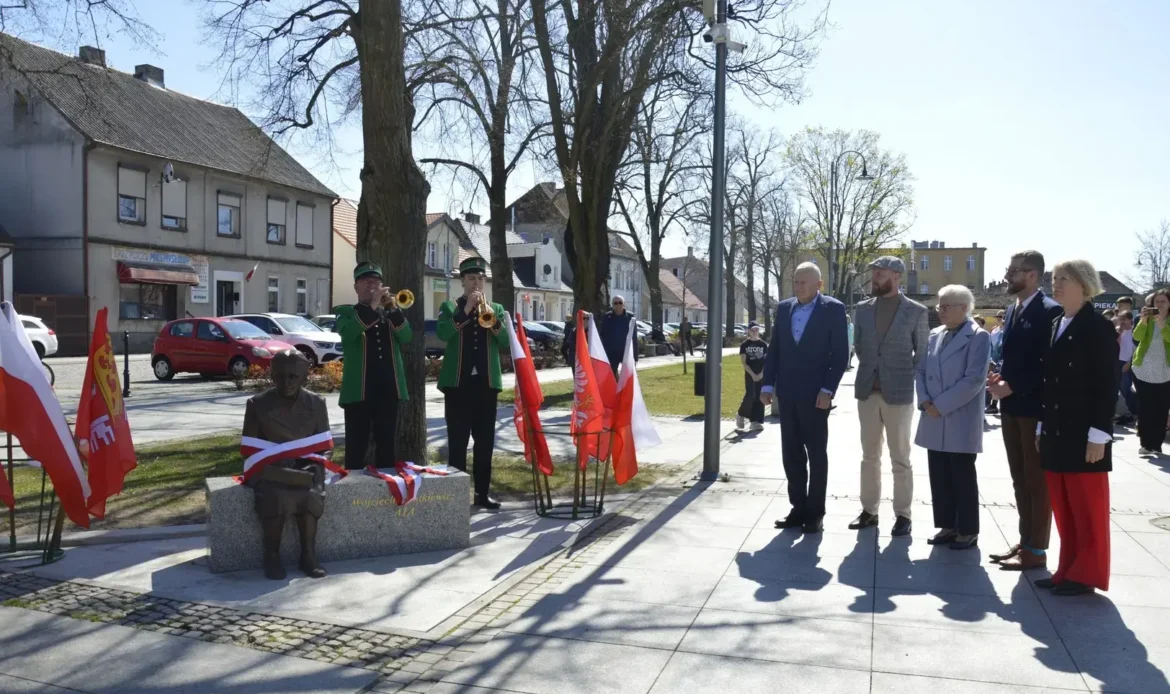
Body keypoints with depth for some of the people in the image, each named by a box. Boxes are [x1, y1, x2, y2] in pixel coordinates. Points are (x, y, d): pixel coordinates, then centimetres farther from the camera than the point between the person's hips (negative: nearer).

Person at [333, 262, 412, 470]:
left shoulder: (391, 312, 16)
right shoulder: (345, 312, 6)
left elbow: (407, 337, 0)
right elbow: (347, 333, -16)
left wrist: (394, 310, -13)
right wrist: (371, 307, -18)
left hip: (388, 387, 3)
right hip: (359, 388, -3)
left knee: (386, 444, 8)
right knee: (356, 445, -1)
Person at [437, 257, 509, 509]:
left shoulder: (496, 308, 12)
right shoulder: (450, 307, 5)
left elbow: (507, 343, 0)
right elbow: (442, 333, -15)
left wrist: (494, 321, -15)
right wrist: (465, 311, -19)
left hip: (487, 381, 3)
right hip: (457, 381, -3)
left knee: (485, 440, 6)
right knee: (457, 440, 0)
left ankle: (482, 492, 14)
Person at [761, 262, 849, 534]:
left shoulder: (833, 309, -5)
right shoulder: (783, 308, 9)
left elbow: (840, 354, -8)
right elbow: (774, 349, 11)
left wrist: (828, 390, -15)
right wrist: (768, 384, 3)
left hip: (815, 394, -5)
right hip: (787, 393, 5)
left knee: (817, 455, 5)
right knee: (791, 454, 8)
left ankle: (815, 512, 14)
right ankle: (798, 508, 18)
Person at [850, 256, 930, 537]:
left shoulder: (916, 311, -4)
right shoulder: (863, 308, 6)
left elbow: (922, 353, 2)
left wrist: (902, 375, -1)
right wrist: (870, 371, 10)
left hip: (898, 393, -3)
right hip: (867, 391, 4)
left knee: (900, 459, 4)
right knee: (869, 456, 10)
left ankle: (903, 514, 14)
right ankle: (869, 510, 20)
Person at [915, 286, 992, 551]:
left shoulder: (978, 337, -8)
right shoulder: (935, 335, 11)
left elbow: (974, 380, -16)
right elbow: (921, 371, 12)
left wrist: (940, 405, -16)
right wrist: (925, 402, -4)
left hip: (961, 422, -6)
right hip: (934, 421, 6)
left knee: (963, 477, 3)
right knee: (939, 476, 10)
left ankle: (967, 531, 14)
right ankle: (947, 526, 21)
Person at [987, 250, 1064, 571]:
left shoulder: (1050, 311, -13)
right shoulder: (1012, 310, 14)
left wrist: (1012, 386, -18)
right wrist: (1000, 377, 0)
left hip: (1034, 408, -8)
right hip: (1012, 406, 8)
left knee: (1037, 480, 1)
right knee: (1020, 480, 14)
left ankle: (1036, 550, 9)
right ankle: (1024, 541, 24)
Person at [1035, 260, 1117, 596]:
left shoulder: (1098, 327, -9)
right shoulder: (1055, 325, 12)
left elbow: (1107, 385, -13)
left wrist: (1098, 435, -17)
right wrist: (1042, 427, 13)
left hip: (1083, 434, -7)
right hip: (1057, 433, 7)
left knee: (1088, 507, 2)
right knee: (1063, 508, 11)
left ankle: (1087, 574, 12)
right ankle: (1068, 570, 20)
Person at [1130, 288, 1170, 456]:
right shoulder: (1147, 318, 5)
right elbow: (1137, 337, -13)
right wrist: (1143, 320, -26)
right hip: (1143, 370, 1)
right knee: (1144, 409, 1)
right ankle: (1146, 444, 5)